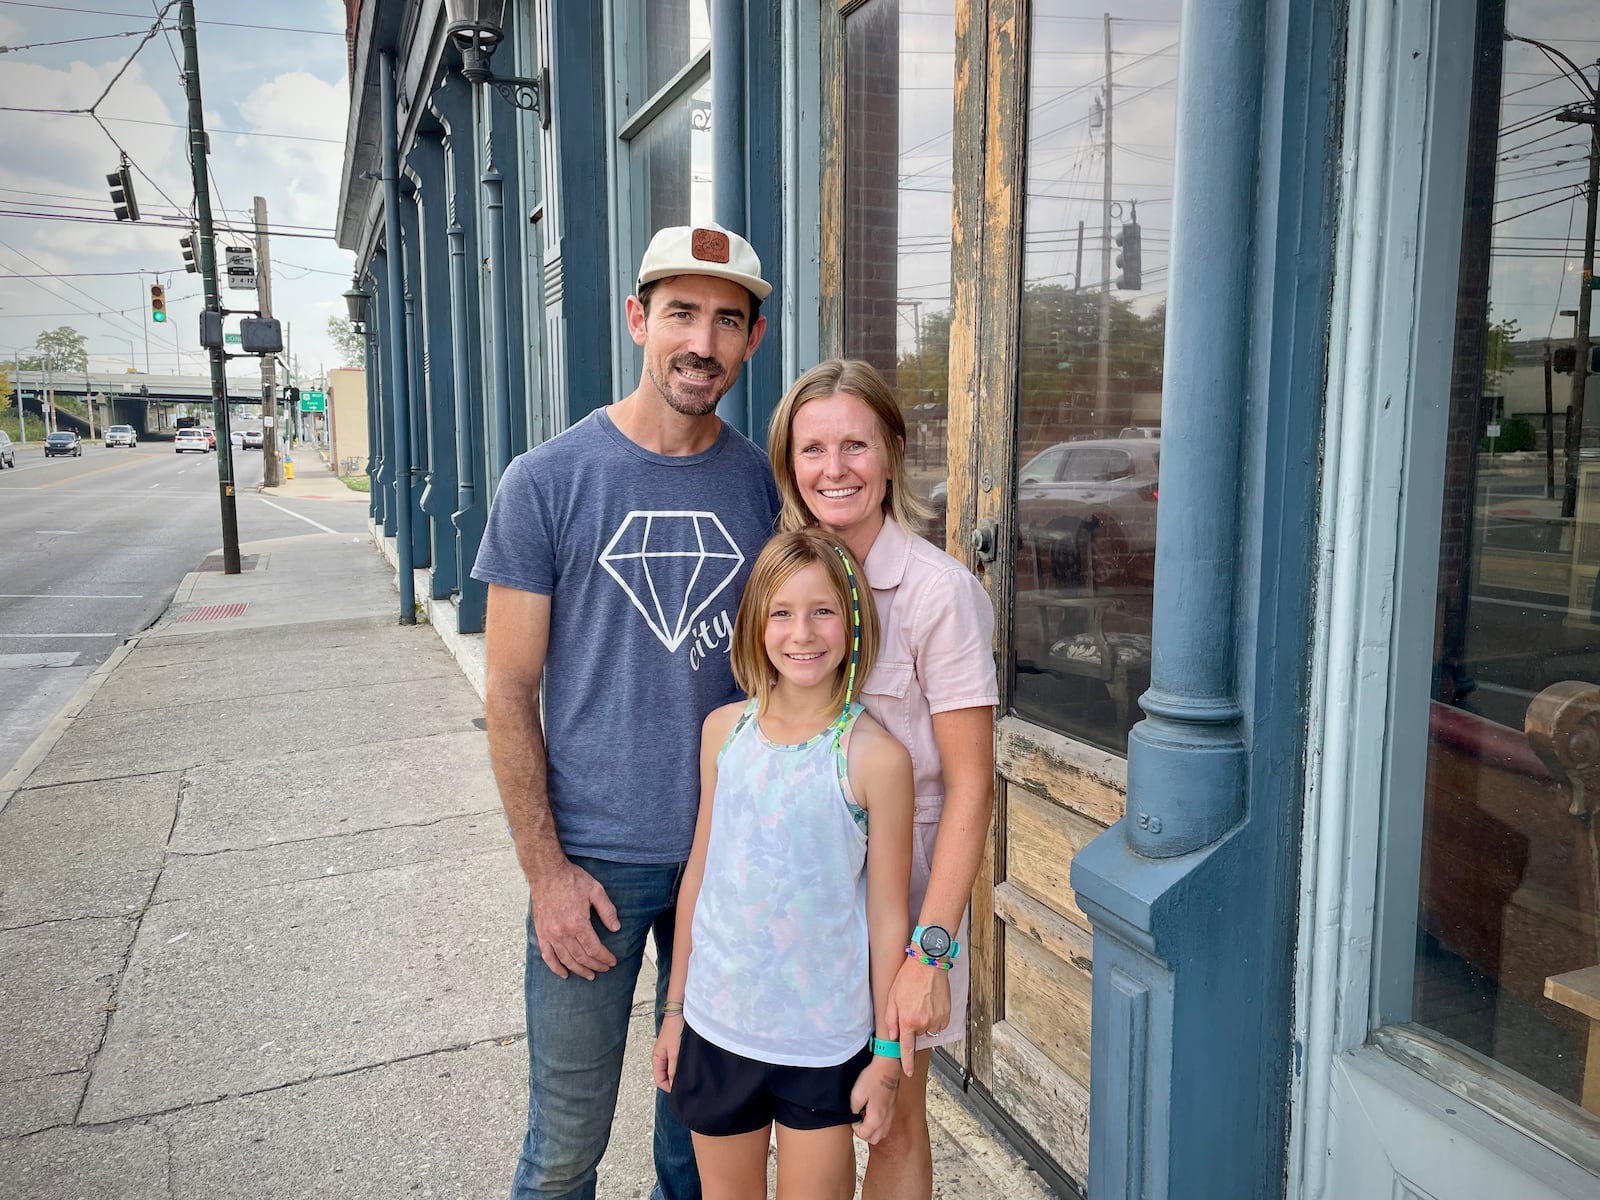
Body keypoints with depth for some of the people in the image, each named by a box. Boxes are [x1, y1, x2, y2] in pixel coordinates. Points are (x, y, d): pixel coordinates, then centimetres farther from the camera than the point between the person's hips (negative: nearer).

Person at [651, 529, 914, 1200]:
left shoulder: (874, 757, -16)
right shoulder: (725, 730, -4)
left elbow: (889, 917, -8)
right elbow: (699, 874, 5)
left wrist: (887, 1054, -3)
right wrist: (674, 1008, 10)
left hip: (824, 1040, -3)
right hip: (716, 1024, 4)